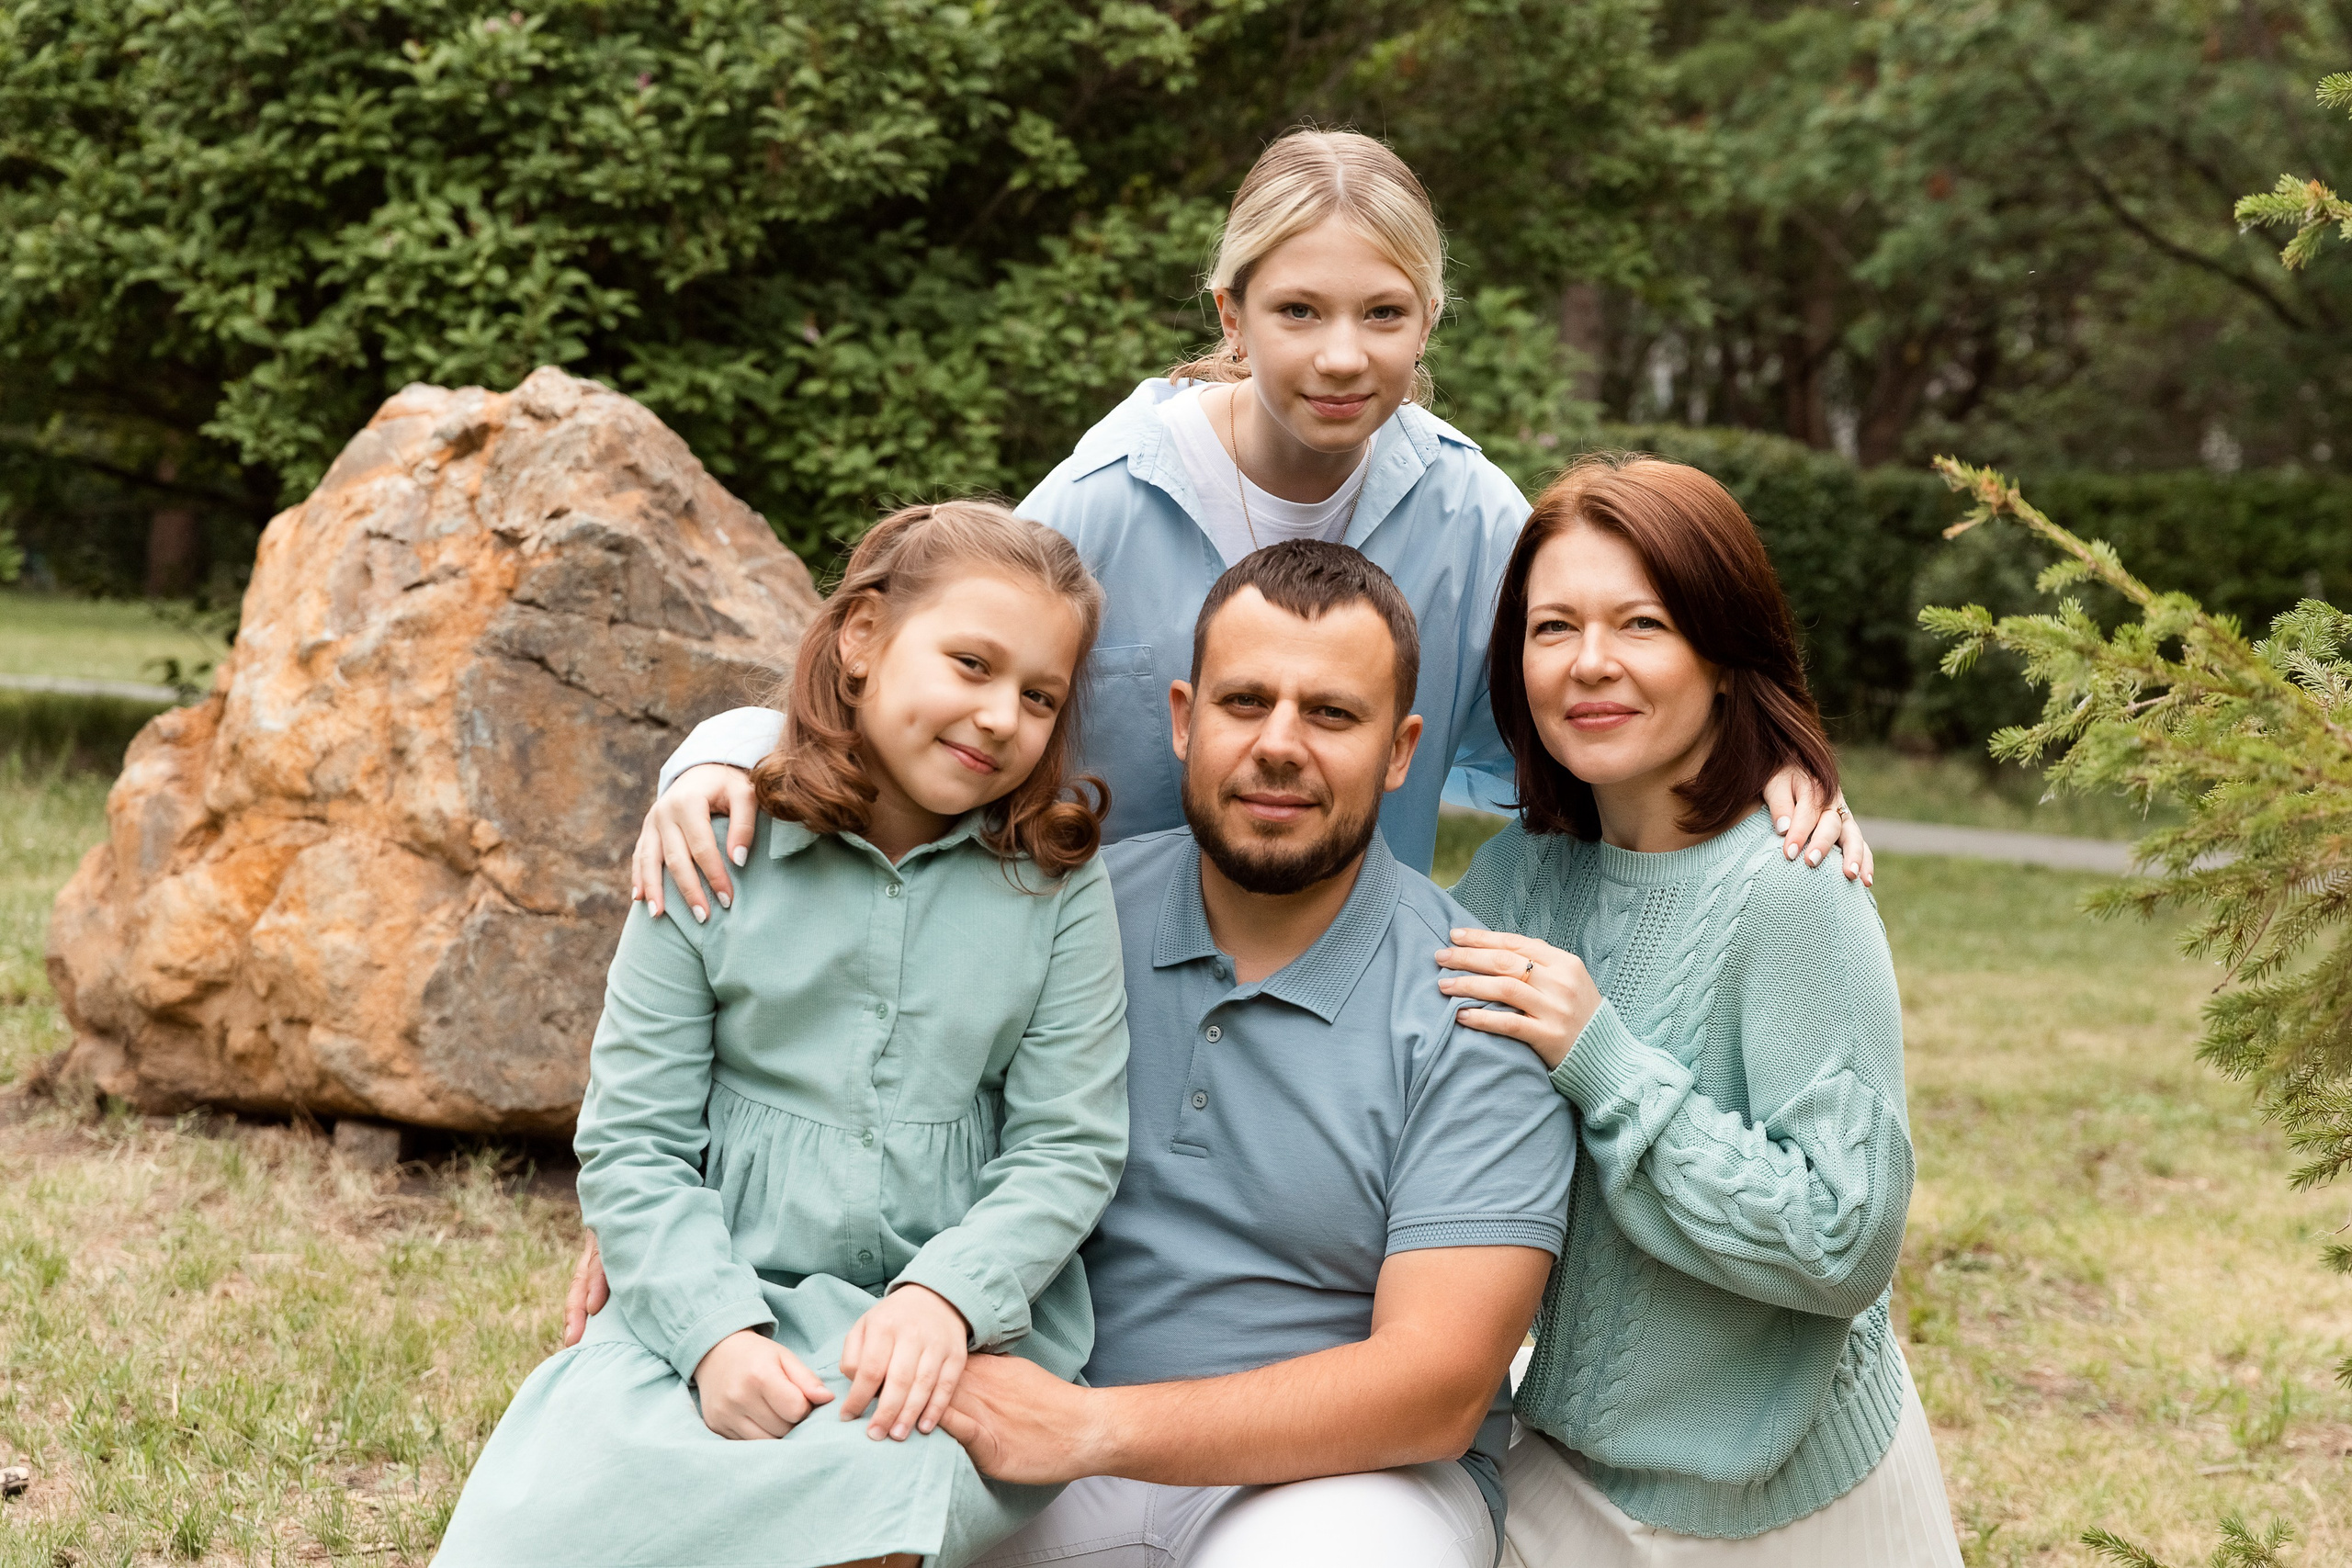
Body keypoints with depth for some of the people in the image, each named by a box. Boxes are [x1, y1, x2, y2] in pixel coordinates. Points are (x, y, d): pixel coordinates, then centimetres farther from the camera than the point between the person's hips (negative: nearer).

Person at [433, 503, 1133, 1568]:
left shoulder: (1060, 885, 4)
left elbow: (1070, 1146, 2)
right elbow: (630, 1143, 1)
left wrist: (945, 1297, -16)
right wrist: (714, 1333, -14)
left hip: (965, 1316, 0)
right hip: (714, 1304, 1)